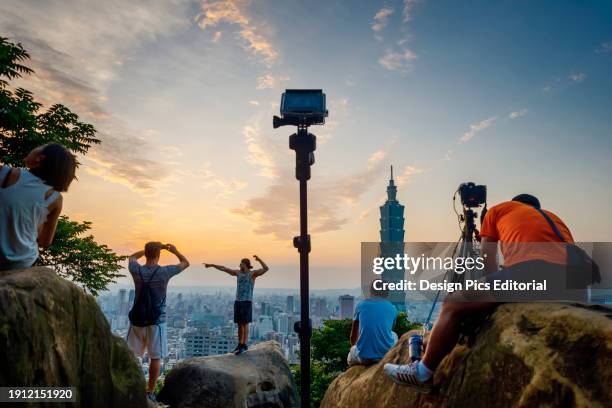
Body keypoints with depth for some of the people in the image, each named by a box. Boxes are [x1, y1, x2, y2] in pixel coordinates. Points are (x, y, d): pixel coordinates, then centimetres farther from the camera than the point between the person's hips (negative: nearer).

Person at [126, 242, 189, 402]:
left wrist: (149, 249, 20)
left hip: (137, 319, 3)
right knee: (156, 358, 6)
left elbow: (132, 257, 21)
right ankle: (150, 392, 11)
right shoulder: (164, 272, -11)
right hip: (156, 321, -3)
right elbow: (185, 263, 5)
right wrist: (174, 250, 16)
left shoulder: (137, 270, -4)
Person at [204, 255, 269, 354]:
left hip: (247, 302, -6)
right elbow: (223, 268, 19)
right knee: (239, 324, 9)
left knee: (245, 324, -8)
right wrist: (212, 265, 22)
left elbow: (266, 269, -21)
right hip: (238, 302, 6)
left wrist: (259, 259, -34)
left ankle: (244, 345, -5)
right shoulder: (238, 272, 12)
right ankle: (240, 345, 16)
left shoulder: (253, 273, -5)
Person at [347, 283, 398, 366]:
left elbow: (353, 336, 15)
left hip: (364, 357, 1)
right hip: (386, 354, 0)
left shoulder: (361, 305, 6)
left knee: (350, 359, 35)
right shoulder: (392, 308, 8)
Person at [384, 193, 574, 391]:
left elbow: (487, 260, 23)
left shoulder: (499, 209, 27)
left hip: (527, 272, -6)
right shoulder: (555, 218, 37)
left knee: (452, 305, 7)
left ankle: (422, 373, 12)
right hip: (566, 284, 6)